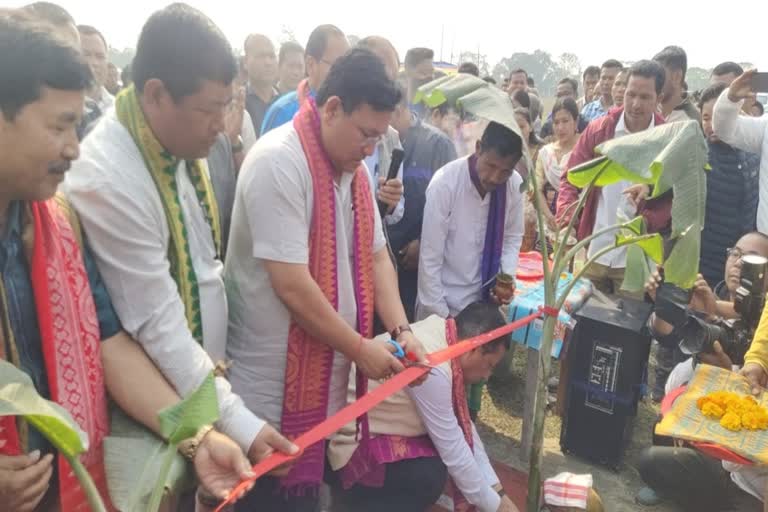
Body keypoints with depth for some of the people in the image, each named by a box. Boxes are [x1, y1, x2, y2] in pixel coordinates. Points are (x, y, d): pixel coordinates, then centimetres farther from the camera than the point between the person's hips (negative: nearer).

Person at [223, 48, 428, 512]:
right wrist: (360, 348, -15)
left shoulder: (353, 169, 6)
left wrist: (401, 330, -4)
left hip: (326, 375, 8)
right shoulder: (278, 162, -20)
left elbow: (376, 255, 10)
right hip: (274, 385, -7)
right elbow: (291, 284, -24)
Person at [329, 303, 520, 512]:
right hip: (354, 441, -10)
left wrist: (497, 490, 3)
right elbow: (453, 450, -24)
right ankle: (353, 493, -3)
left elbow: (464, 425, 2)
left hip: (378, 422, 10)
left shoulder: (441, 334, -3)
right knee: (428, 476, -27)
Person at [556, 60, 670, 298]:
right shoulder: (597, 129, -1)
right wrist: (565, 223, -16)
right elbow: (571, 179, 0)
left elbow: (676, 196, -2)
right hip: (591, 251, 2)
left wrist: (646, 222, -21)